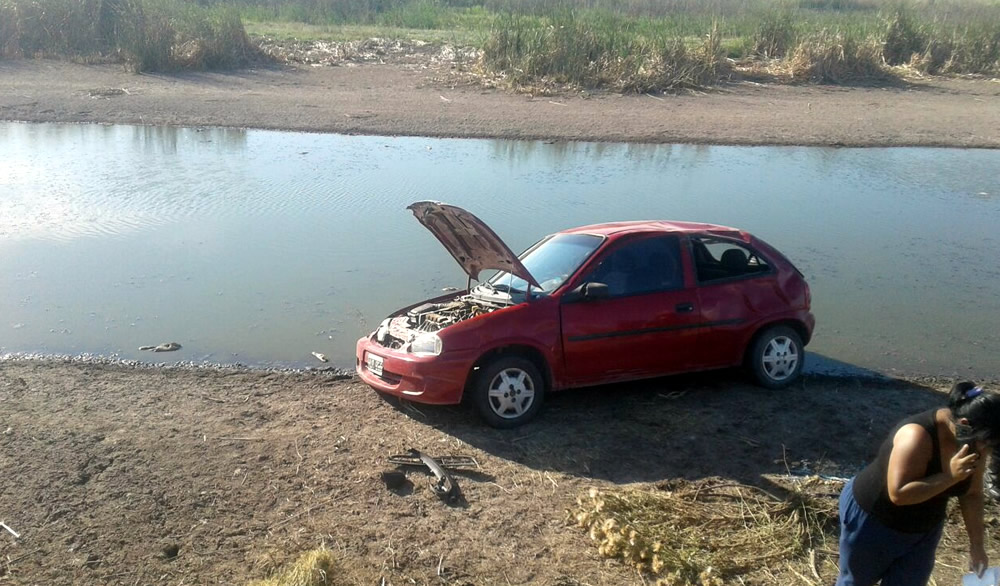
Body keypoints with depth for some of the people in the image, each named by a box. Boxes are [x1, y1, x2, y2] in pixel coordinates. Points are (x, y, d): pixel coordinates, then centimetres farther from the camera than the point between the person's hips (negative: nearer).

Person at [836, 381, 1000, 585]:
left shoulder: (975, 442, -12)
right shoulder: (917, 436, -35)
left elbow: (972, 494, 2)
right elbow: (899, 494, -37)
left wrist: (976, 544, 4)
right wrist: (950, 476, -38)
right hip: (872, 519, -6)